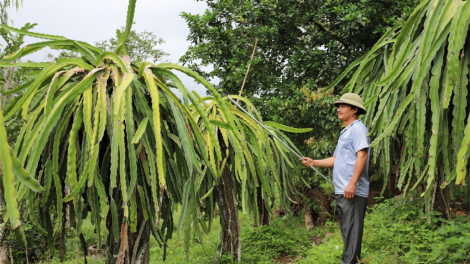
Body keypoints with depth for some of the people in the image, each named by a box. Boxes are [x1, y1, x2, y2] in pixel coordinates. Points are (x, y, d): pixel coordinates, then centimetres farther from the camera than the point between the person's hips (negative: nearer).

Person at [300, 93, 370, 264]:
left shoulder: (358, 129, -7)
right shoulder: (345, 132, 23)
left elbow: (362, 156, -19)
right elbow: (336, 159, 26)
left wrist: (352, 183, -26)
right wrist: (314, 163, 18)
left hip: (353, 192, -10)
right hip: (342, 191, 10)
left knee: (351, 230, -10)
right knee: (347, 230, 13)